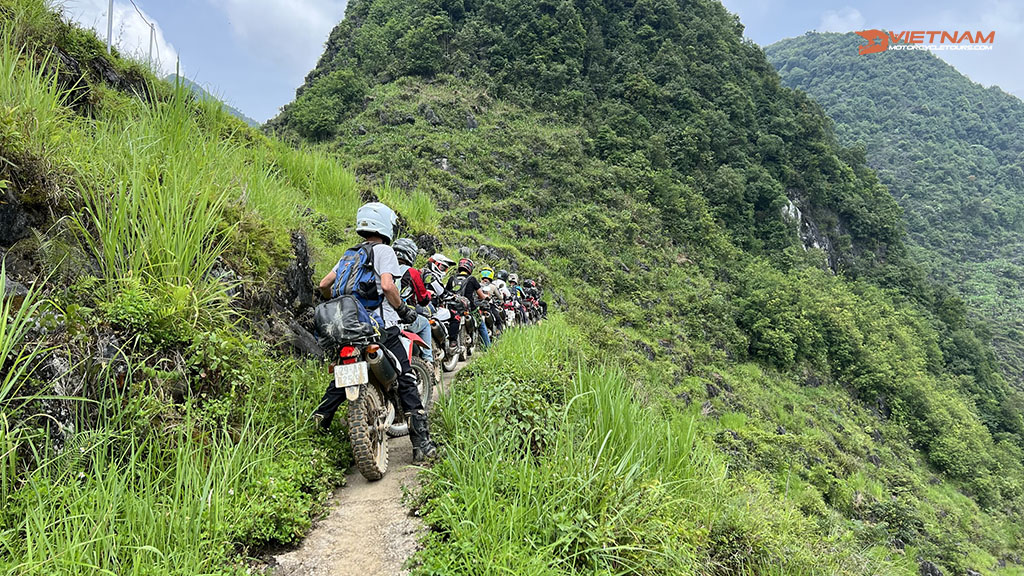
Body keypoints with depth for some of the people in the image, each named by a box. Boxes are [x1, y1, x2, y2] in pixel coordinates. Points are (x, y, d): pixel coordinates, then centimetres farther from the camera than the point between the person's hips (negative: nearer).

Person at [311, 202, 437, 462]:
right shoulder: (384, 251, -3)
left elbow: (324, 285, 18)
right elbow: (387, 285, -19)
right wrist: (403, 309, -5)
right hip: (381, 326, -7)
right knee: (406, 381, -6)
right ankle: (421, 443, -12)